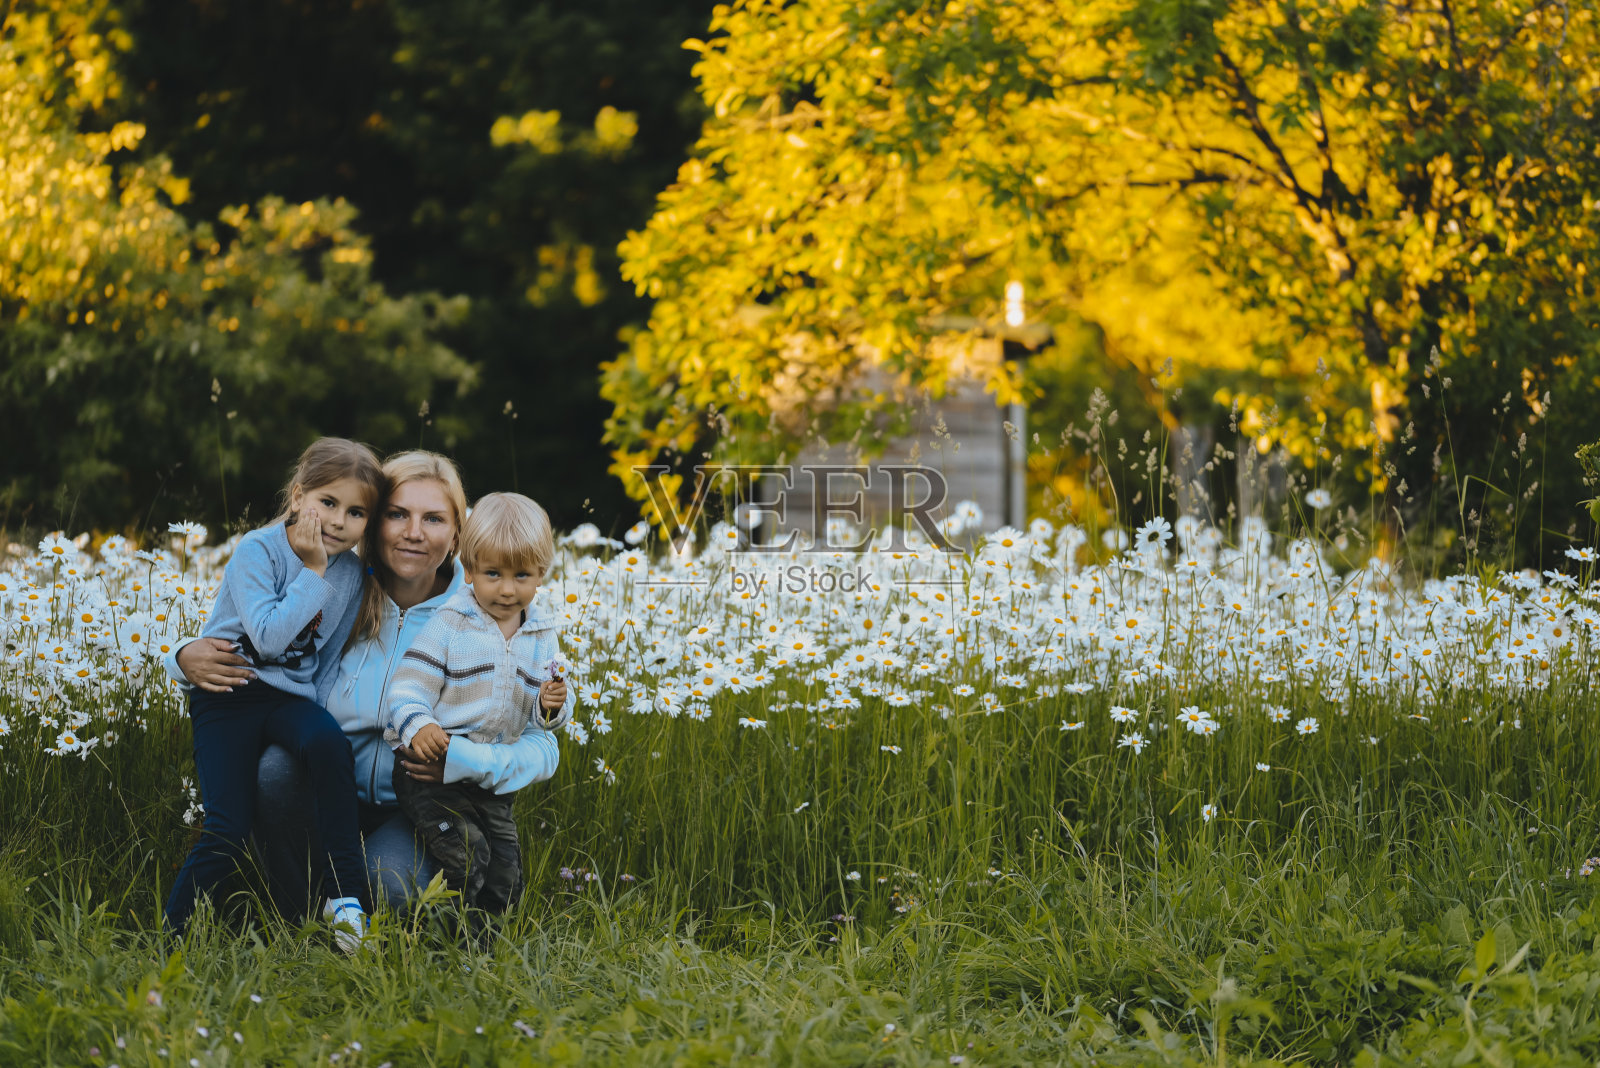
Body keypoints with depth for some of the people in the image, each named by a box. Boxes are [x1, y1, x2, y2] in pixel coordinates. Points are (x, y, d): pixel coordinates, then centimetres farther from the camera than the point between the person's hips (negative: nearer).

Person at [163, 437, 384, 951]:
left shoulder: (351, 574, 3)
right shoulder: (257, 552, -12)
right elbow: (269, 638, -24)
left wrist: (317, 714, -1)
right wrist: (313, 572, -21)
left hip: (291, 697, 3)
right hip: (229, 693, -3)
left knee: (329, 743, -32)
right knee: (228, 831, -17)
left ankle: (345, 895, -26)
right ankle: (173, 933, 0)